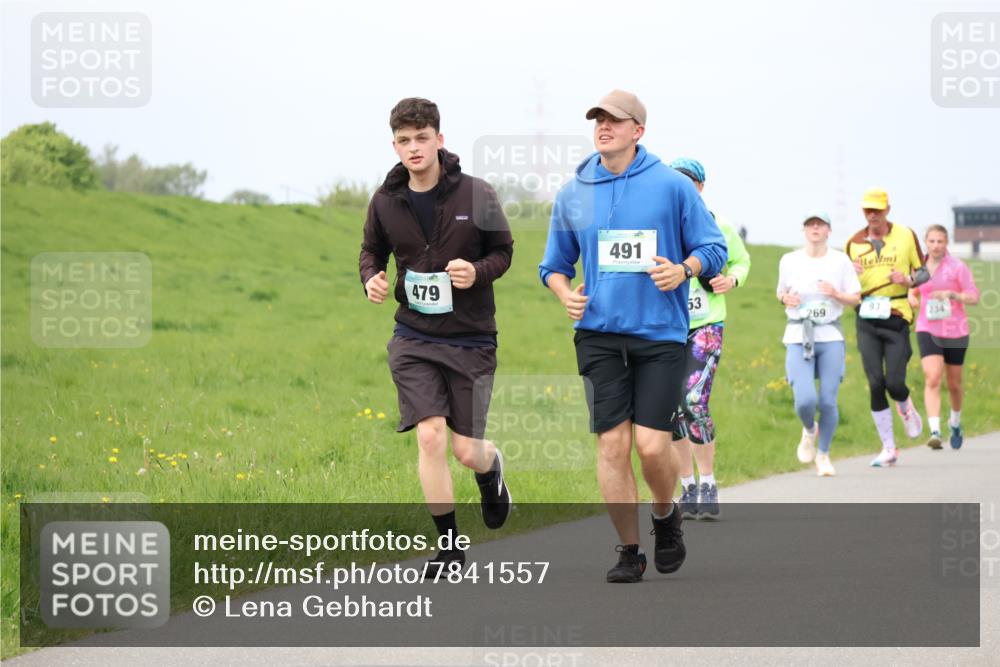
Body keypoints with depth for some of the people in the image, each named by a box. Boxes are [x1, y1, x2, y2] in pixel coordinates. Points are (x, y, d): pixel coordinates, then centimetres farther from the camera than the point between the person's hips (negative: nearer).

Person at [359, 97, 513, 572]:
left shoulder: (475, 195, -9)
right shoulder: (385, 202, -1)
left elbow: (503, 251, 2)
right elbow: (371, 250, 15)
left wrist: (478, 272, -19)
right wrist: (371, 278, -7)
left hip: (471, 338, -1)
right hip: (414, 338, 2)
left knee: (466, 450, 1)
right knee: (429, 436, -11)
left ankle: (491, 468, 41)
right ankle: (448, 546, 3)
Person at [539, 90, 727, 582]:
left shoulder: (672, 186, 0)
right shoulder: (572, 195, 8)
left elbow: (713, 247, 4)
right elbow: (554, 264, 18)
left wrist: (684, 270, -15)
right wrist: (565, 293, -3)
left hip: (660, 334, -2)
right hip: (599, 334, 2)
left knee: (652, 444, -9)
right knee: (612, 443, -3)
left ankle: (665, 515, 22)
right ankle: (628, 551, 8)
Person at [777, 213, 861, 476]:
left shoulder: (840, 261, 2)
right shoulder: (789, 261, 4)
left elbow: (855, 299, 6)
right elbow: (781, 292, 19)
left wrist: (836, 294, -13)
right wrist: (785, 298, -4)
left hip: (830, 336, 0)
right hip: (798, 337, 0)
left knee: (828, 402, -2)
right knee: (805, 400, -15)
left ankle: (823, 455, 19)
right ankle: (809, 430, 20)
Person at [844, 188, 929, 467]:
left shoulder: (906, 236, 3)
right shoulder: (854, 243, 8)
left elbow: (924, 272, 10)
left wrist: (909, 279, -12)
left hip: (896, 318, -2)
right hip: (866, 320, 2)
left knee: (894, 382, -9)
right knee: (875, 384, -6)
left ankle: (906, 409, 29)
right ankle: (888, 449, 3)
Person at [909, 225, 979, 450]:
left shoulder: (958, 267, -7)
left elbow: (974, 298, -9)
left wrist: (952, 294, -25)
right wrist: (912, 298, 2)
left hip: (955, 332, -1)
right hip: (928, 331, 1)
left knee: (954, 384, 13)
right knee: (932, 379, -18)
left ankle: (955, 421, 41)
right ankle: (935, 432, -26)